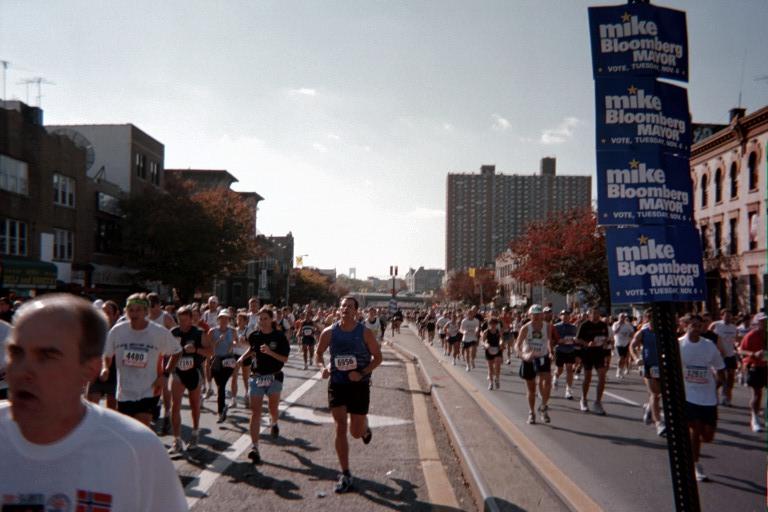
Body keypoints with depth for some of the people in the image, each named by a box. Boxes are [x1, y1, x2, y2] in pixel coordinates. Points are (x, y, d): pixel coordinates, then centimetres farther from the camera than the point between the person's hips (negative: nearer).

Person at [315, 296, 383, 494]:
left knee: (356, 432, 4)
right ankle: (345, 475, 5)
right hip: (336, 384, 1)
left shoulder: (365, 333, -8)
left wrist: (362, 374, -16)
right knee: (340, 429, -4)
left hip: (359, 385, -1)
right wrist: (323, 367, -10)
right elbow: (318, 354, 11)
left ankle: (365, 427, 44)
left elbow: (377, 357, -2)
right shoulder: (329, 332, -3)